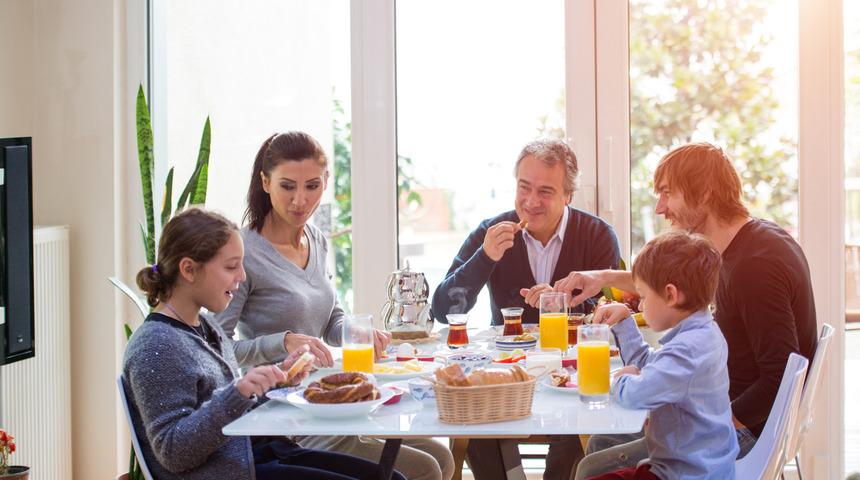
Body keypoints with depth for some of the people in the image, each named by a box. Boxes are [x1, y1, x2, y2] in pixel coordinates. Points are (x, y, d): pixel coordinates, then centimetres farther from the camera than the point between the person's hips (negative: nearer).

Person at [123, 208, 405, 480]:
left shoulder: (207, 328, 15)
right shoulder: (156, 347, -16)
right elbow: (172, 452, -22)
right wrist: (238, 394, -30)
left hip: (252, 454, 10)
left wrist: (278, 379, 8)